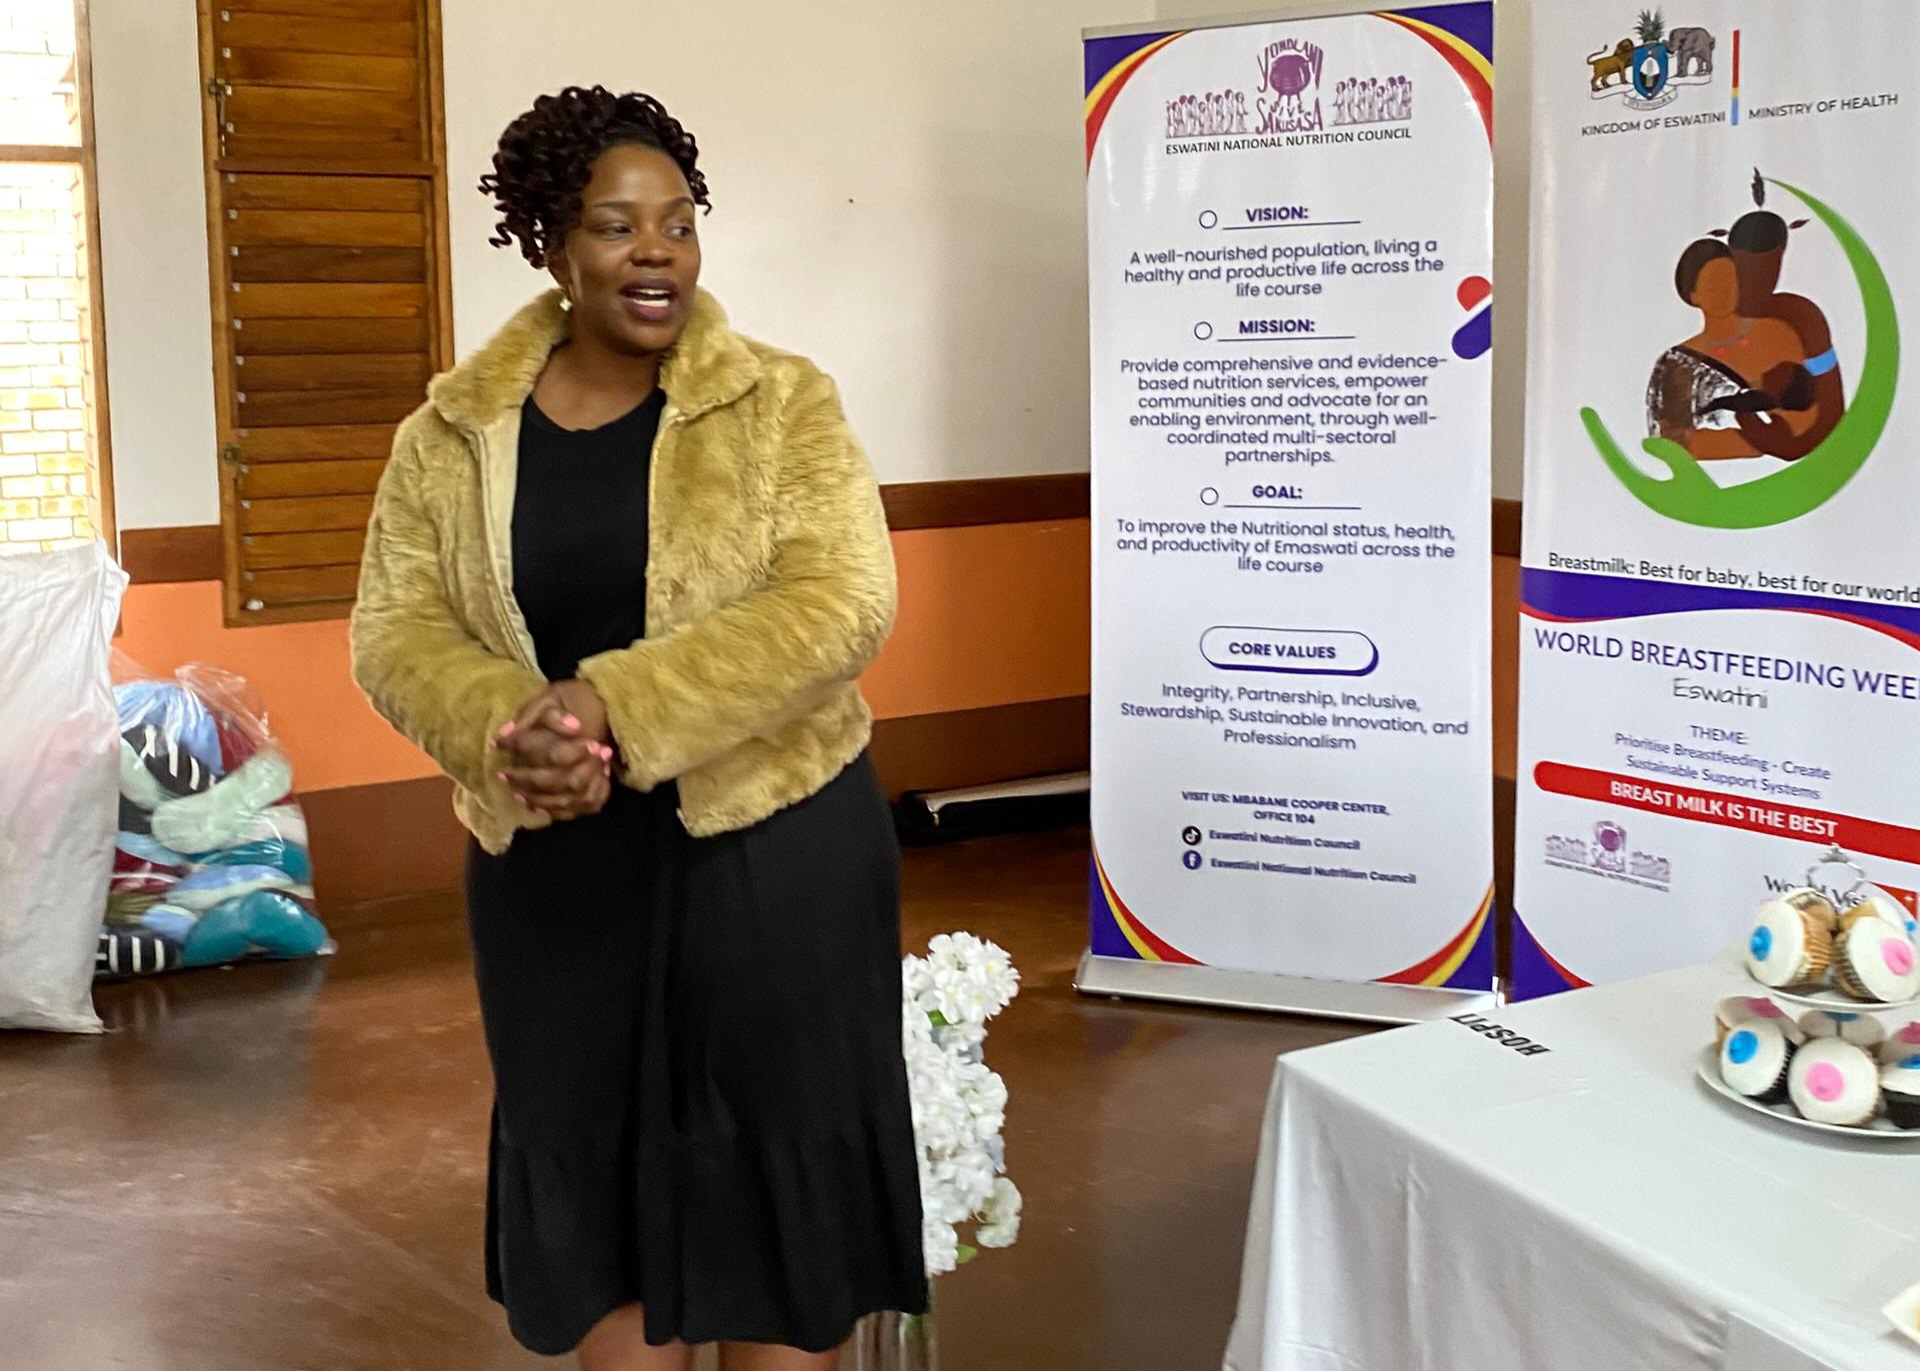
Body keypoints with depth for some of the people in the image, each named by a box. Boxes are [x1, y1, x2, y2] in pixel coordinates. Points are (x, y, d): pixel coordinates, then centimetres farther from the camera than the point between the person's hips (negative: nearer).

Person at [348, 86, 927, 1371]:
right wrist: (508, 731, -21)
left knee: (775, 1162, 7)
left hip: (771, 844, -2)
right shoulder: (453, 432, 2)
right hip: (554, 863, 3)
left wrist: (620, 706, -25)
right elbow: (396, 630, 0)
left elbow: (839, 606, -17)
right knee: (593, 1161, 14)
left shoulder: (784, 404, -6)